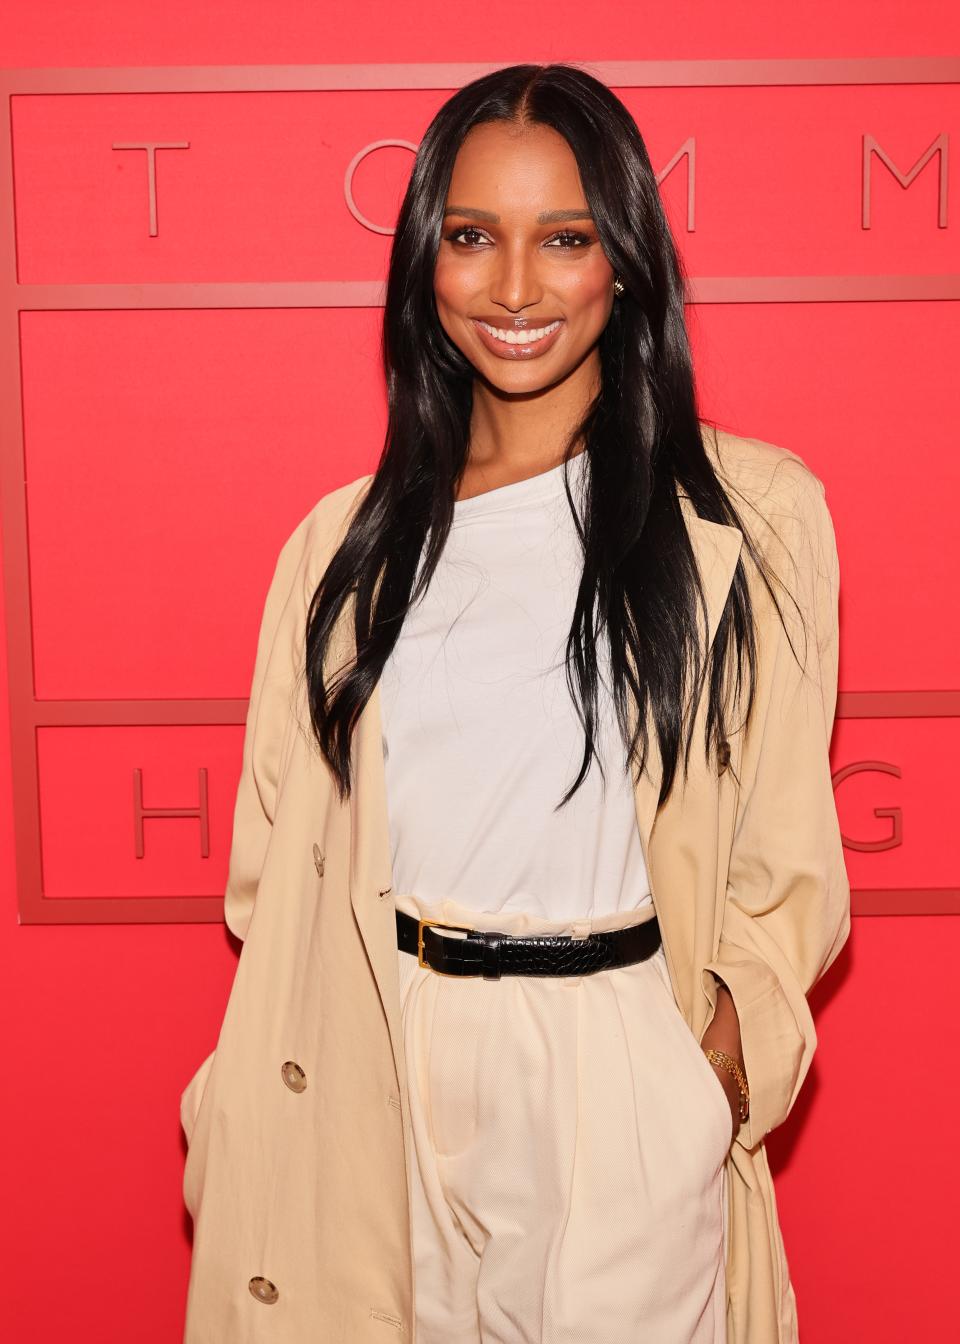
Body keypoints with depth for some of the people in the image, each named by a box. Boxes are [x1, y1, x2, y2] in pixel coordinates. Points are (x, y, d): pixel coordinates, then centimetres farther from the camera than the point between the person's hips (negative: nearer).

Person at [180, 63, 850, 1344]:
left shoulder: (750, 515, -3)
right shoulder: (349, 541, 5)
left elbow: (784, 856, 0)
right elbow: (281, 857, 8)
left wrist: (731, 1057, -10)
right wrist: (252, 1116, 2)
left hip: (631, 1083, -2)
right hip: (389, 1084, 3)